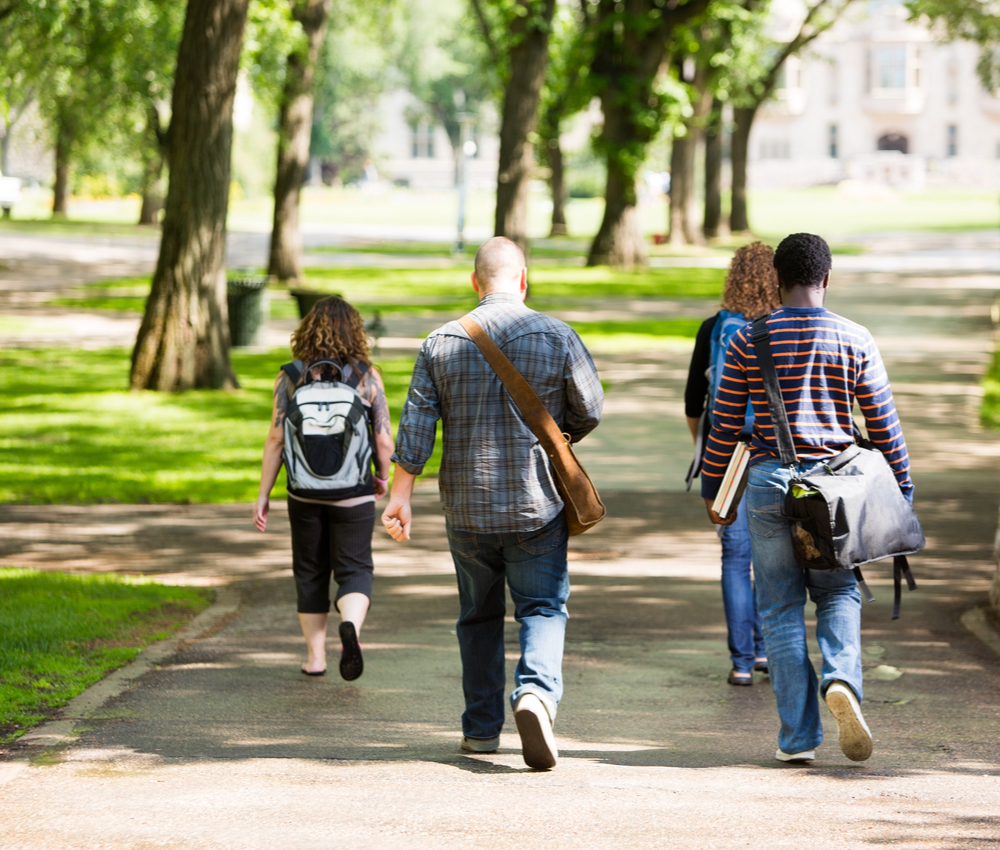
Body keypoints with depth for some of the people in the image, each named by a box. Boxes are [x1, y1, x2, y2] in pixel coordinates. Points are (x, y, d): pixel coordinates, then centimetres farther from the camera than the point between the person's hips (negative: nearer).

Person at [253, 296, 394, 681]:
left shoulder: (290, 377, -4)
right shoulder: (367, 377, -5)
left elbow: (275, 438, -5)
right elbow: (384, 440, -4)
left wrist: (263, 495, 1)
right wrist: (382, 476, 15)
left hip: (305, 494, 1)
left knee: (310, 572, 16)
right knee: (354, 570, 6)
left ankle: (315, 656, 19)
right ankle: (350, 625, -23)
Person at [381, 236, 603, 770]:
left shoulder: (441, 343, -1)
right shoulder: (557, 338, -5)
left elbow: (416, 425, -4)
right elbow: (589, 411, 2)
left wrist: (400, 496, 0)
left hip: (467, 506, 2)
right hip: (537, 504, -2)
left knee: (479, 615, 15)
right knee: (543, 608, 2)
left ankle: (481, 729, 19)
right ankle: (537, 692, -25)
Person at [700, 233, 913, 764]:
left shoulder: (749, 340, -1)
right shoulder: (854, 340, 0)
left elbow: (724, 424, 2)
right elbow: (883, 423, 2)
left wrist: (712, 489, 13)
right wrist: (901, 492, 12)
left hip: (769, 481, 0)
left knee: (780, 607, 6)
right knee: (839, 593, 16)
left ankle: (798, 737, 4)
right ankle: (840, 679, -12)